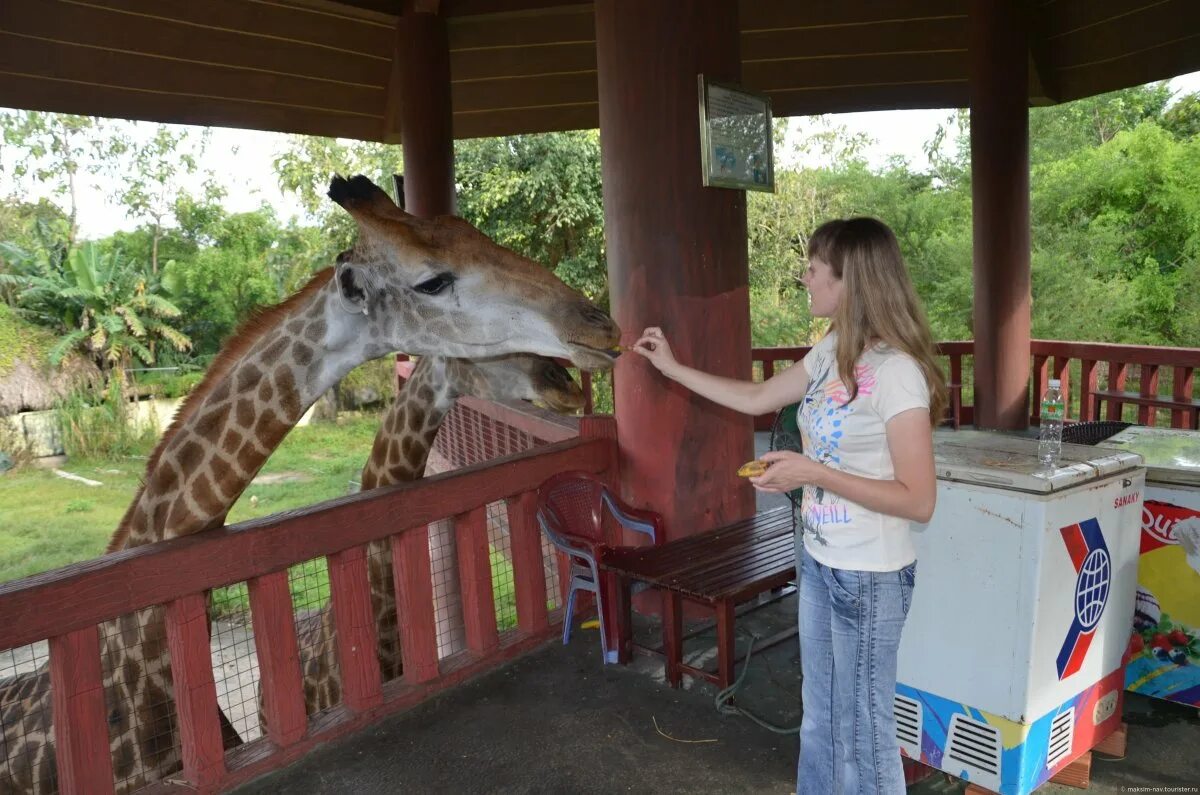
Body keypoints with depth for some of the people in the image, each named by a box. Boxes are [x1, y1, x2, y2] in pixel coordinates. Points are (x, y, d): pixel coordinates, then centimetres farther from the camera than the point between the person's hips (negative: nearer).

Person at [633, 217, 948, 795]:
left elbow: (918, 501, -22)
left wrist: (815, 473, -26)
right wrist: (672, 368, 19)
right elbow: (756, 399, 16)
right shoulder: (831, 352, 3)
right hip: (818, 562, 8)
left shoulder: (896, 371, -22)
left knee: (862, 728, 10)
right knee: (820, 718, 22)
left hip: (870, 577, -8)